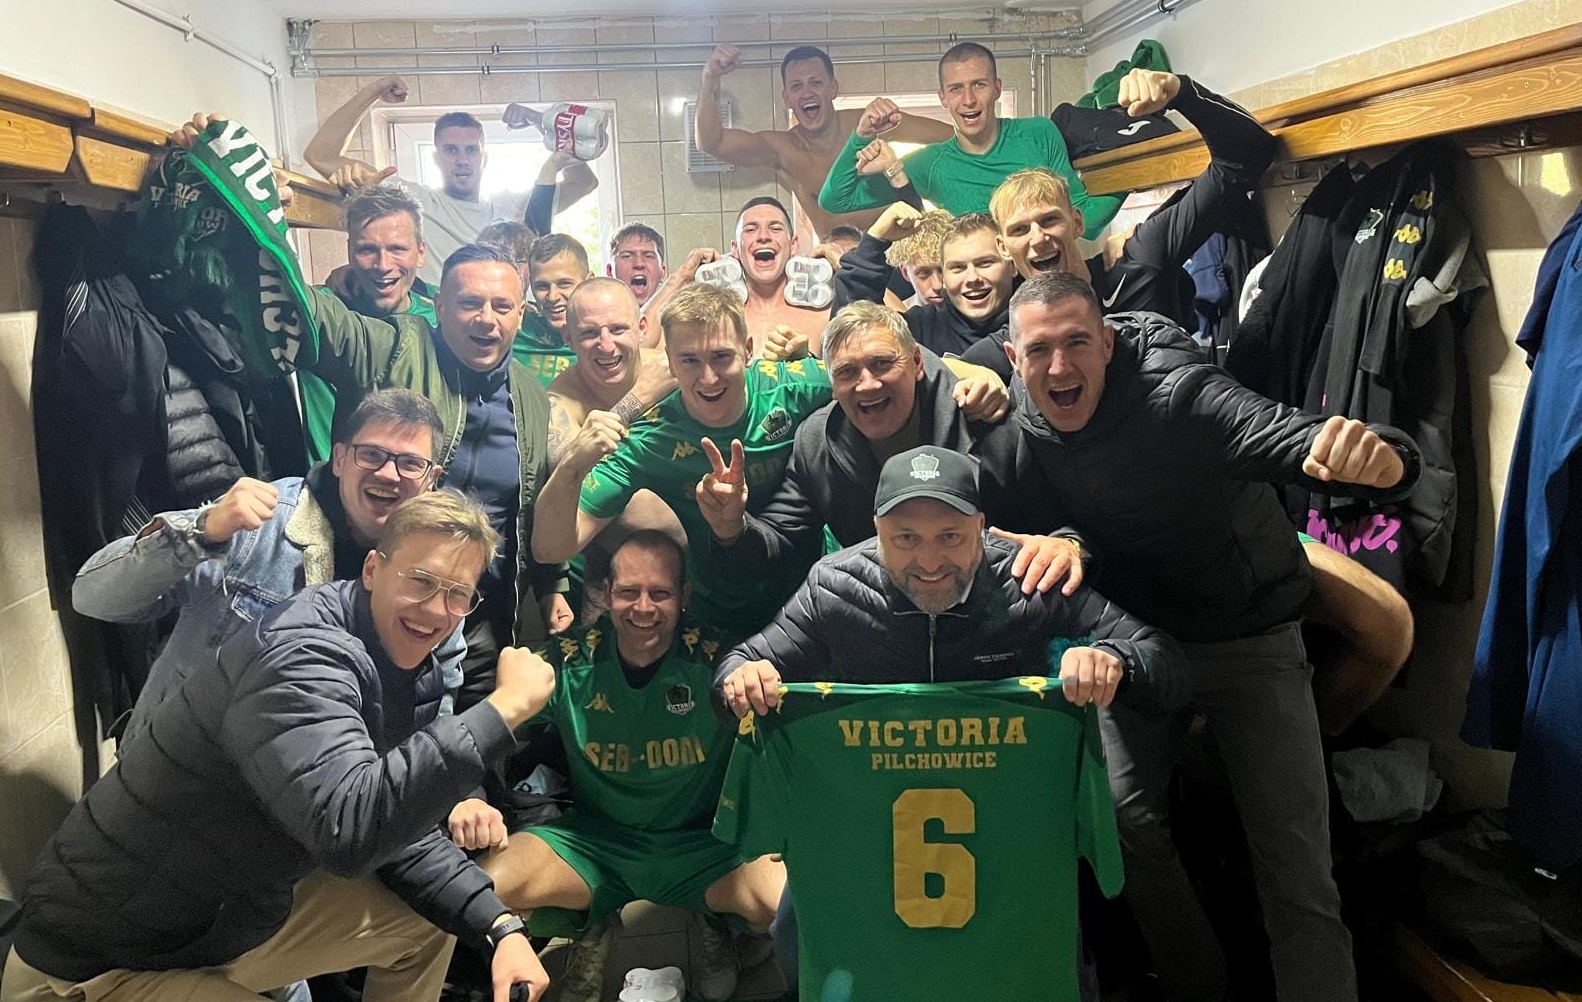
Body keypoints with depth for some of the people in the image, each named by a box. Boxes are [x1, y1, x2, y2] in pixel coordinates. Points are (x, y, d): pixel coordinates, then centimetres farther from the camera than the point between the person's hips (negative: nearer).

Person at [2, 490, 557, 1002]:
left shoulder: (406, 668, 0)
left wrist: (500, 926, -9)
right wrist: (503, 709, -39)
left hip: (233, 917, 9)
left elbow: (400, 830, 3)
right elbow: (351, 829, -46)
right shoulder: (302, 655, -30)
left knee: (427, 924, 10)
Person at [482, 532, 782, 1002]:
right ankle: (593, 936, 11)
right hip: (595, 838, 2)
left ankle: (715, 930, 9)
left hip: (701, 843, -1)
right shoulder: (570, 660, -9)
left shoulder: (716, 657, -15)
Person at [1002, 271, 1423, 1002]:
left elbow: (1294, 437, -43)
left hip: (1249, 636, -4)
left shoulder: (1178, 396, -29)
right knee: (1124, 821, 1)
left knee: (1295, 866, -6)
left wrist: (1379, 458, -66)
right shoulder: (1021, 419, -13)